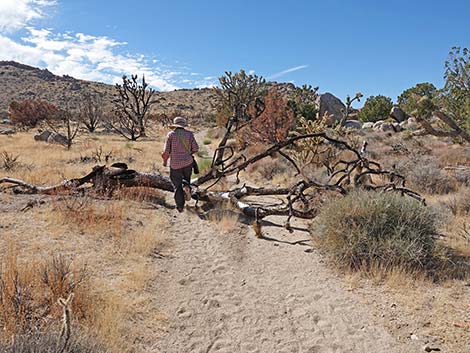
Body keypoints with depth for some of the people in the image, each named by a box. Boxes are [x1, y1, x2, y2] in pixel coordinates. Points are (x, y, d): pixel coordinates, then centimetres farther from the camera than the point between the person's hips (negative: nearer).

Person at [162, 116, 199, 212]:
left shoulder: (171, 134, -4)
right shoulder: (189, 134, 0)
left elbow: (166, 151, -8)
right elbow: (196, 148, -4)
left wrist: (165, 161, 9)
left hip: (175, 164, -1)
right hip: (188, 162, 1)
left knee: (177, 185, 9)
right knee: (186, 178, 26)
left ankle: (180, 207, 11)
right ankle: (186, 186, -7)